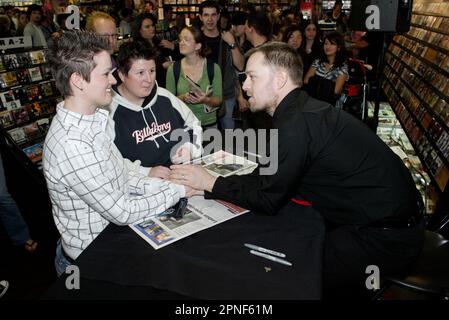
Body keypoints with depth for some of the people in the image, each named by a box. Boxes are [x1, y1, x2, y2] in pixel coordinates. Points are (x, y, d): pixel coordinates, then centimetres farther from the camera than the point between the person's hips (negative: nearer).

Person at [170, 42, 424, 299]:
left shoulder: (298, 122, -25)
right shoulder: (302, 109, 5)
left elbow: (268, 200, -17)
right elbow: (269, 176, 7)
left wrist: (210, 183, -6)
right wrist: (203, 185, 2)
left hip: (386, 237, -9)